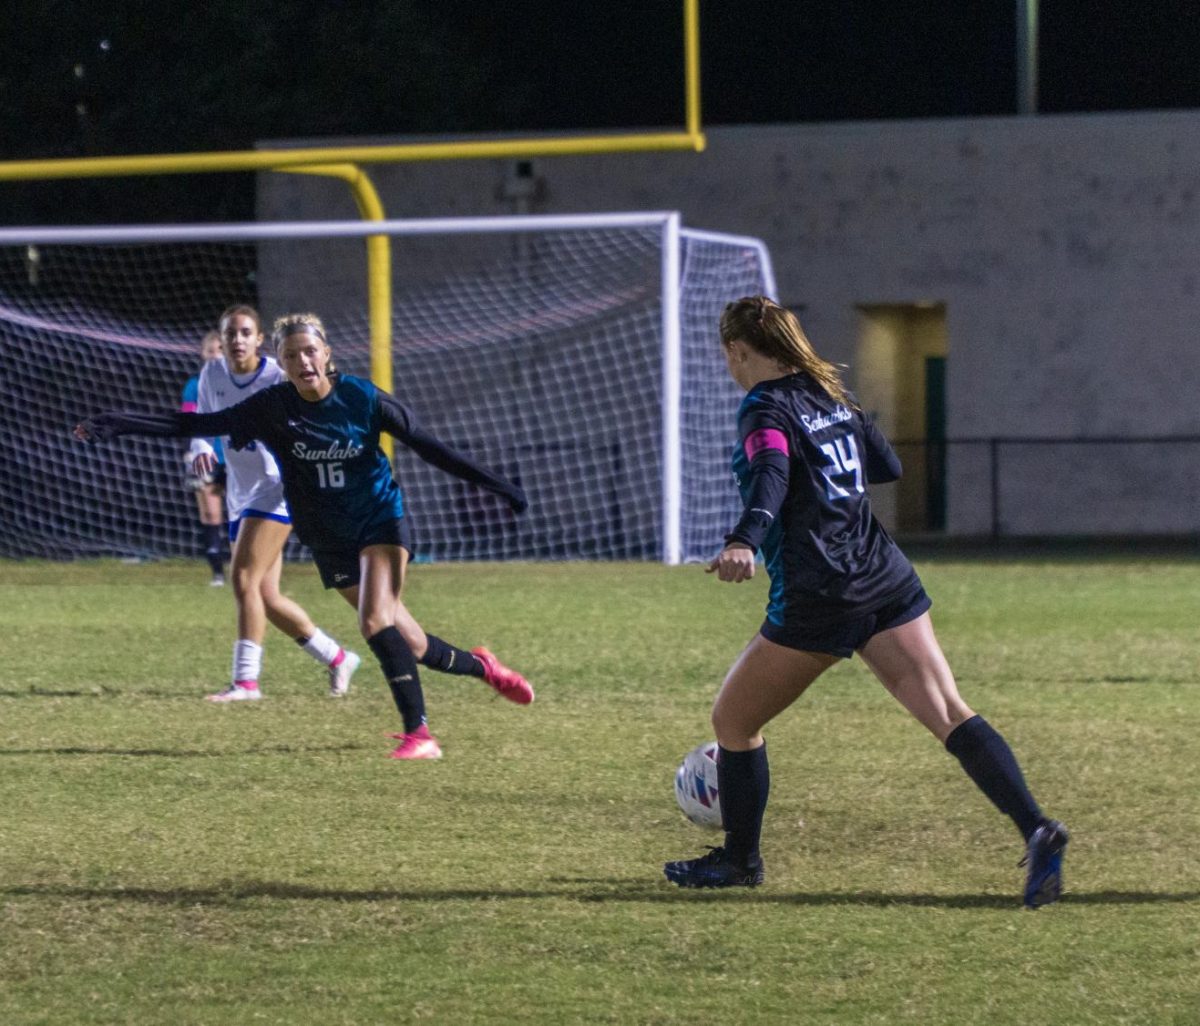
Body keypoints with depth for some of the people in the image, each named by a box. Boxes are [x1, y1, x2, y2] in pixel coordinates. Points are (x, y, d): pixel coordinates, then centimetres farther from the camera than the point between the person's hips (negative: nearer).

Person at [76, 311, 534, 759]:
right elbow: (199, 424, -11)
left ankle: (419, 733, -18)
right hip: (329, 539, 3)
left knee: (375, 622, -23)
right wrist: (117, 426, -17)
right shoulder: (272, 408, -10)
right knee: (407, 644, 5)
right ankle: (480, 666, 34)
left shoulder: (362, 398, -14)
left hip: (381, 521, -3)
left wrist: (496, 485, -7)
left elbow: (426, 445, -7)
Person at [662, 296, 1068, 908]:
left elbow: (771, 475, -29)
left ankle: (740, 860, 25)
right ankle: (1035, 829, -22)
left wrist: (742, 542, -45)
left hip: (816, 600, -7)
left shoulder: (765, 409, -8)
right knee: (949, 714, -5)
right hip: (887, 581, 7)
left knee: (734, 720, 14)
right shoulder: (828, 393, 15)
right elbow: (888, 466, 24)